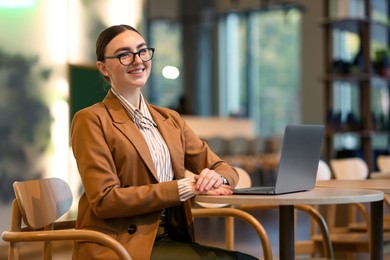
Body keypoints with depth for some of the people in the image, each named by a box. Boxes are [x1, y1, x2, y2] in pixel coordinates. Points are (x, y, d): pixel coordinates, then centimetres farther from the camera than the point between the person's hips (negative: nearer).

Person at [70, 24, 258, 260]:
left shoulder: (170, 119, 17)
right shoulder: (91, 120, -3)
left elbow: (225, 169, 15)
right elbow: (104, 200, -12)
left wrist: (217, 177, -11)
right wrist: (186, 188, -16)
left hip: (170, 239, 7)